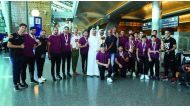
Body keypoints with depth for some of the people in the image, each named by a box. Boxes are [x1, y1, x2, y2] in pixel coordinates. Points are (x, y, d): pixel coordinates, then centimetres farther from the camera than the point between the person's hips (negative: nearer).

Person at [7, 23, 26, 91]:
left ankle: (18, 82, 24)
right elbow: (8, 45, -14)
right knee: (15, 70, 1)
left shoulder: (23, 36, 8)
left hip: (21, 55, 5)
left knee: (19, 70, 11)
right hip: (14, 55, -5)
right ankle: (15, 84, 10)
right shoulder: (13, 35, -8)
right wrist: (19, 46, -13)